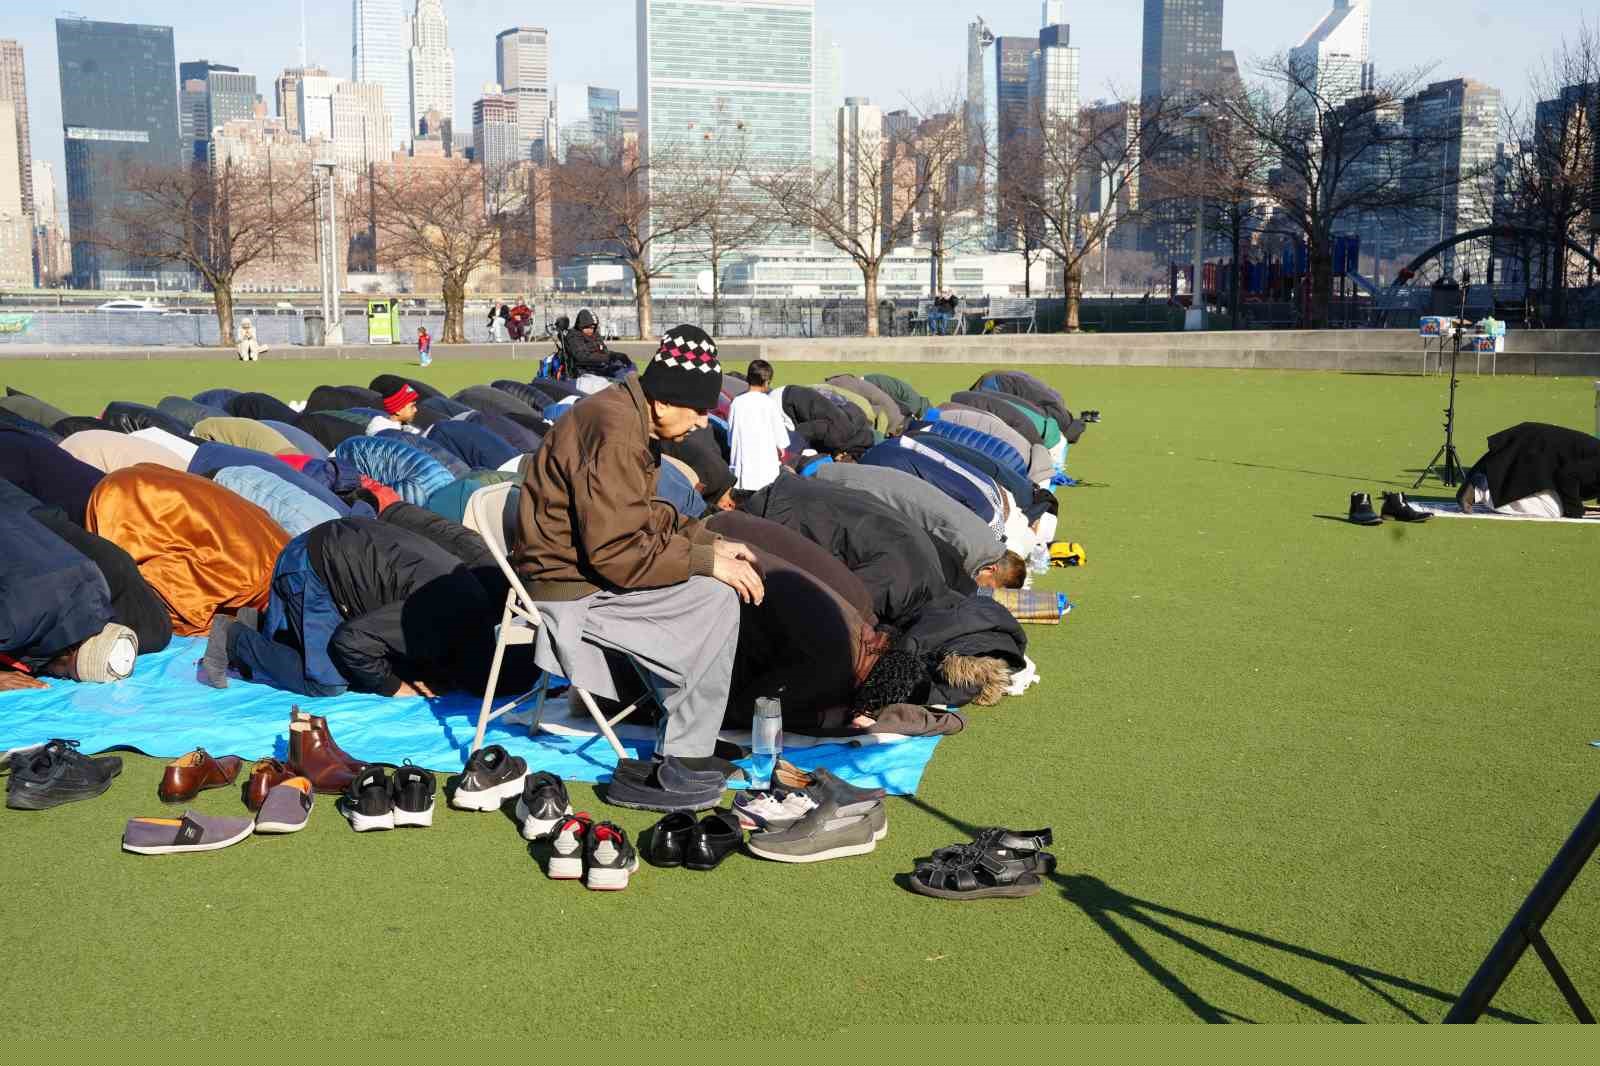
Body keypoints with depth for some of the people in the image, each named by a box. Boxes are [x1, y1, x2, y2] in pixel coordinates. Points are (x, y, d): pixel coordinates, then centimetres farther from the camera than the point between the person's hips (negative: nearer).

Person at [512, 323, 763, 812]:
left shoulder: (630, 415, 7)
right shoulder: (614, 438, -24)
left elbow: (647, 515, 16)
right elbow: (615, 553, -27)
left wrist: (710, 542, 2)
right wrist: (705, 560, -20)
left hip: (578, 565, 10)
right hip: (570, 589, -10)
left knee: (715, 587, 14)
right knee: (715, 600, -16)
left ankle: (685, 748, 13)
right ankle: (672, 767, -9)